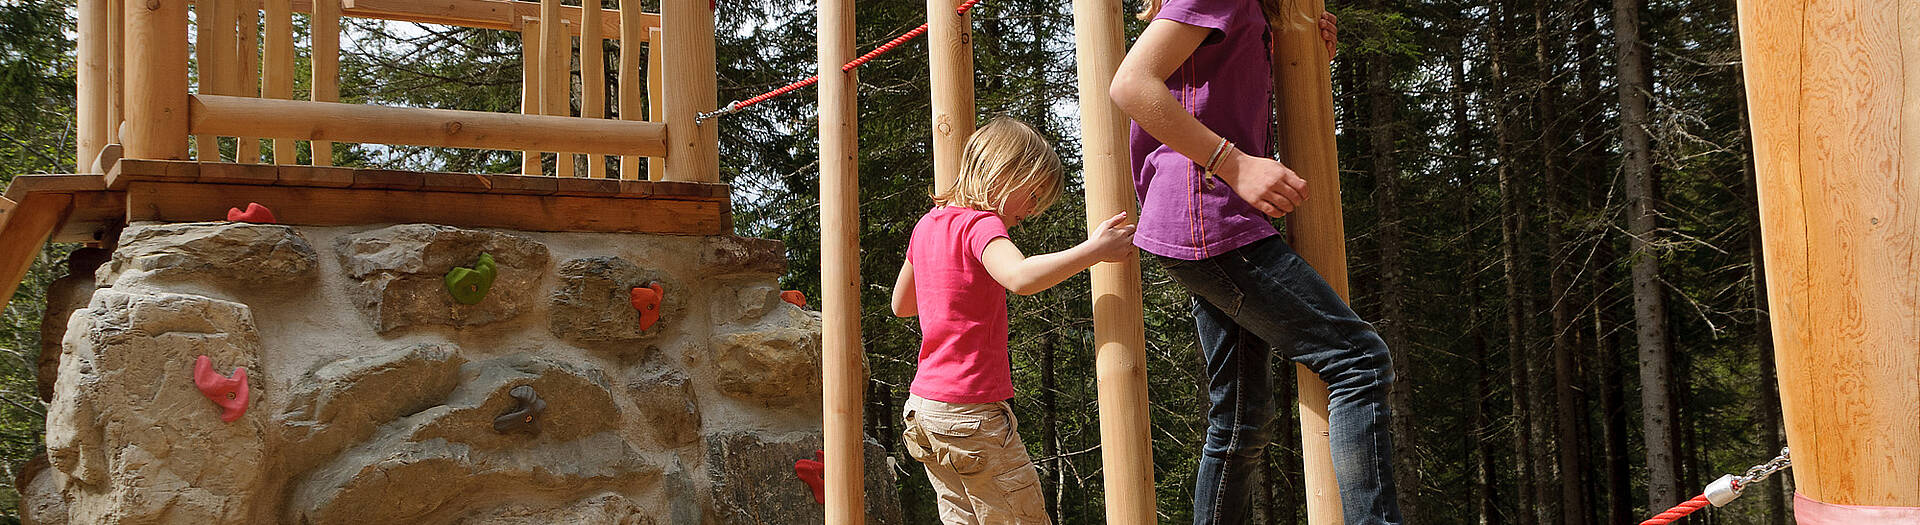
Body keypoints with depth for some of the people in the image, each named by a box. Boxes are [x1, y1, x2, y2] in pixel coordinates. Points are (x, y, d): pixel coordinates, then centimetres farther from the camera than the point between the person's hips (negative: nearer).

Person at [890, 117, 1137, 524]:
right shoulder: (980, 224, -14)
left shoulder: (928, 224, 13)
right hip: (971, 413, -9)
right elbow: (1021, 277, -35)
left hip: (924, 407, 9)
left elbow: (901, 304, 26)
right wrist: (1094, 249, -30)